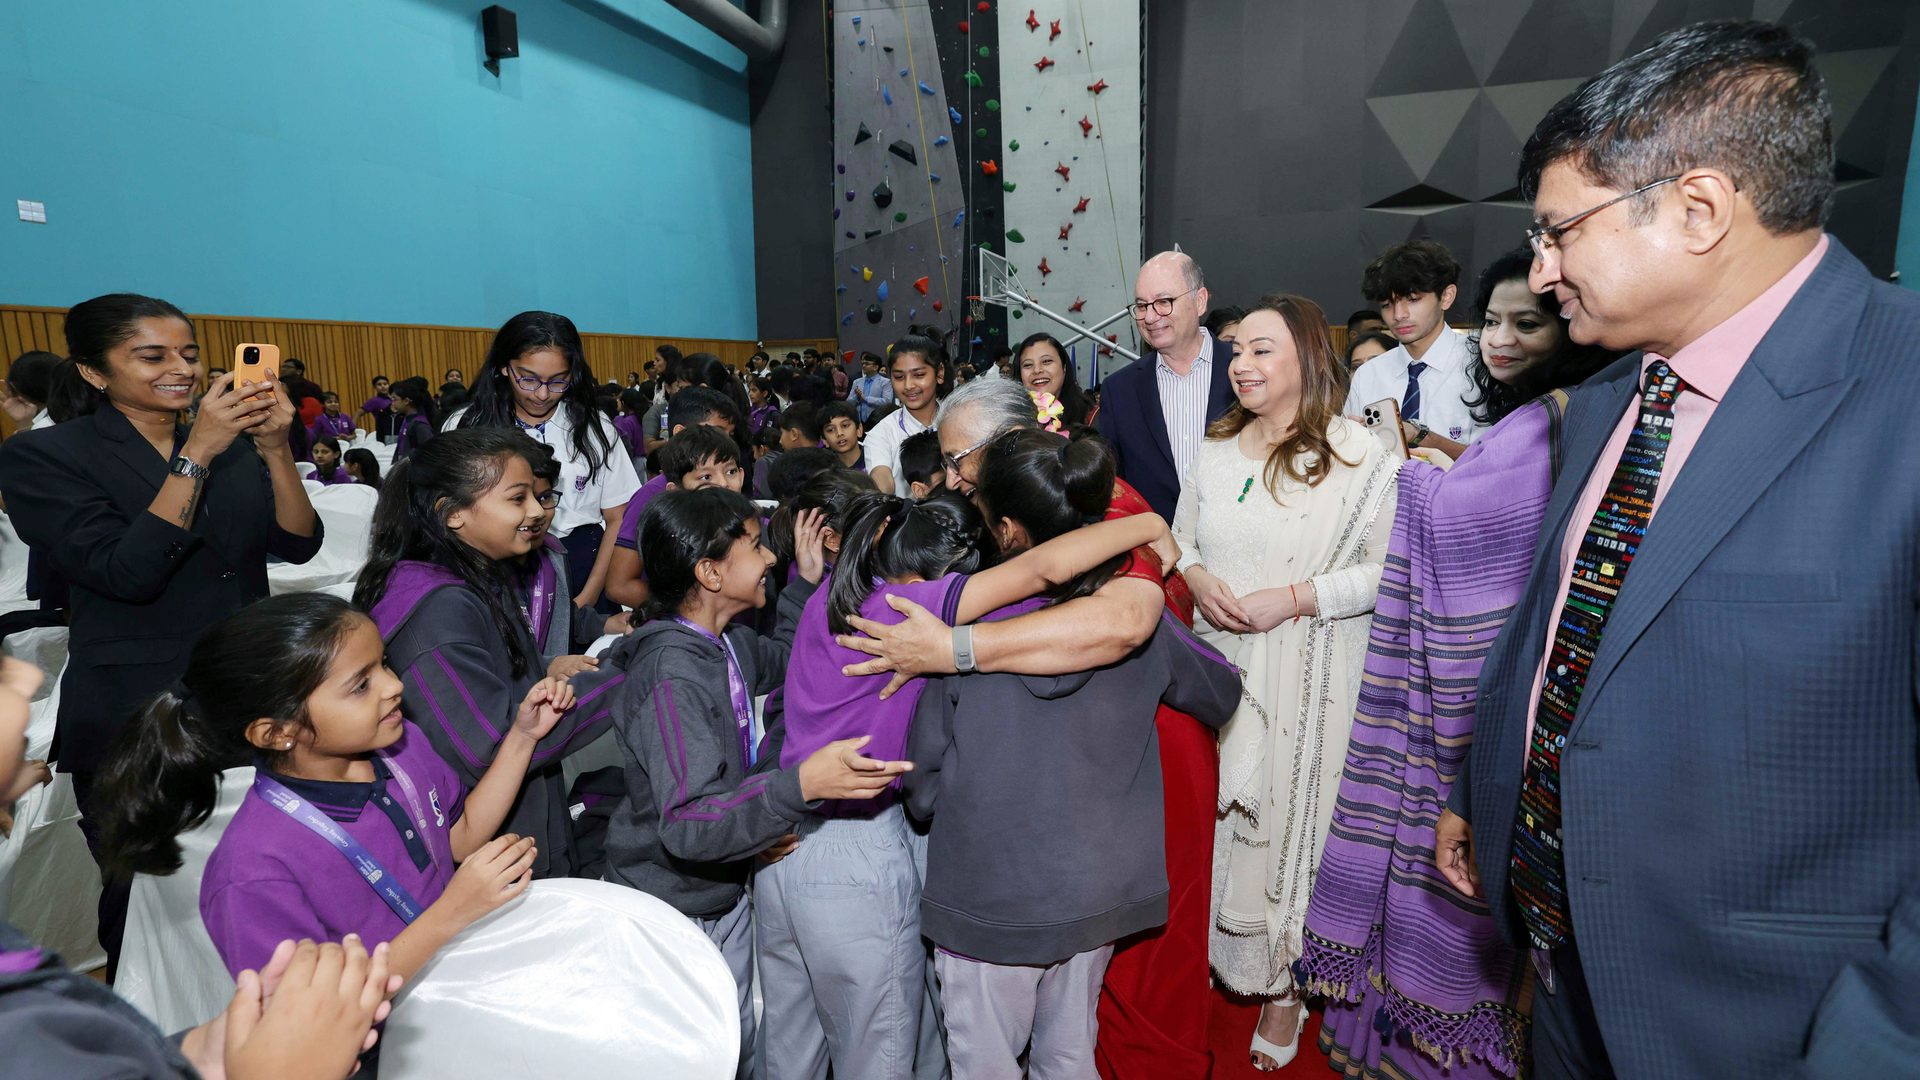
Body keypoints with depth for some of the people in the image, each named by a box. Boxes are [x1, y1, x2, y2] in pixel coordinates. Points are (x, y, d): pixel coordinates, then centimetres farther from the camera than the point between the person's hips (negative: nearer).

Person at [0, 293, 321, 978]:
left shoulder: (234, 442, 7)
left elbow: (298, 544, -3)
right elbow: (127, 572, -20)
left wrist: (275, 449, -17)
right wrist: (199, 453, -24)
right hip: (134, 724, -3)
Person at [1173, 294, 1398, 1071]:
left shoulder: (1359, 455, -10)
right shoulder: (1216, 450, 7)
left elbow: (1387, 570, -11)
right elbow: (1181, 534, 14)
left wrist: (1297, 598, -19)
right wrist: (1195, 576, -7)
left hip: (1305, 677, -4)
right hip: (1219, 663, 5)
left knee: (1289, 818, 6)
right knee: (1218, 815, 13)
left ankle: (1282, 985, 26)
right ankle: (1221, 956, 33)